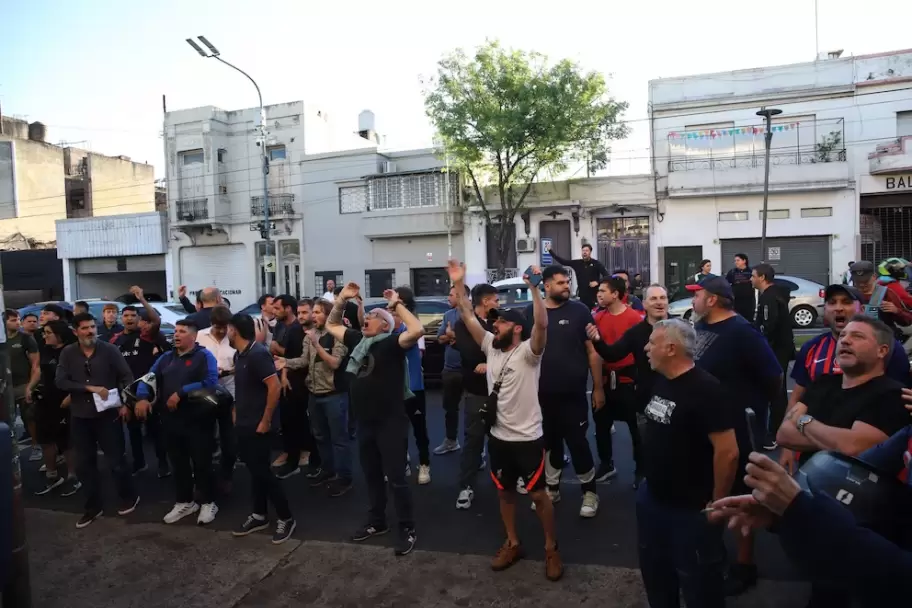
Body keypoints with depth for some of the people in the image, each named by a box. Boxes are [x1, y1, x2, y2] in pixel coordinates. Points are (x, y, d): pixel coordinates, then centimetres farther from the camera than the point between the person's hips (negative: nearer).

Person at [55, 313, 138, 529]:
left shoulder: (109, 349, -6)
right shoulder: (67, 353, 1)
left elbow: (126, 377, -4)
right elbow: (60, 381, -8)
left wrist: (126, 403, -10)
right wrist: (90, 388, -18)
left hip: (108, 414, -3)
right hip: (80, 417, 3)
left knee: (116, 460, 4)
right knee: (84, 463, 11)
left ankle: (129, 497, 24)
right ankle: (93, 507, 26)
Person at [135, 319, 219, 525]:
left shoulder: (204, 356, -7)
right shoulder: (166, 358, 14)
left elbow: (210, 382, -21)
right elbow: (148, 378, 8)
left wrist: (180, 393, -21)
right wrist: (142, 398, -12)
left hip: (197, 420, -6)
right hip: (171, 420, 6)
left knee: (201, 462, 3)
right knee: (178, 463, 16)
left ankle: (208, 502, 17)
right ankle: (184, 502, 31)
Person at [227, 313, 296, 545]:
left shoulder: (258, 354, -20)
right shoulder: (239, 355, 8)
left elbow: (275, 386, -25)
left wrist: (265, 421, -21)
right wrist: (237, 414, 13)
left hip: (257, 425, -8)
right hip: (243, 424, 9)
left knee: (263, 471, -3)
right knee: (254, 470, 15)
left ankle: (286, 518, 8)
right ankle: (259, 516, 27)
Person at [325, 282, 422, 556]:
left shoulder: (392, 343, -12)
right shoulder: (357, 340, 8)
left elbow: (417, 330, -30)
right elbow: (331, 325, 20)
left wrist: (396, 304, -22)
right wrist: (341, 299, 6)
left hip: (390, 422, -7)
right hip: (364, 422, 7)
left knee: (396, 477, 2)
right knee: (371, 475, 20)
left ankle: (408, 530, 16)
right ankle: (377, 522, 37)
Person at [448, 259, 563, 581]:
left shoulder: (528, 351, -13)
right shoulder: (491, 347, 4)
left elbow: (542, 324, -32)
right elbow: (469, 318, 1)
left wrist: (534, 287, -38)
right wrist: (459, 285, -6)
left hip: (527, 437, -6)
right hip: (498, 436, 6)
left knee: (538, 494, 6)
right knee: (505, 492, 18)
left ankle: (551, 548, 25)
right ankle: (512, 543, 35)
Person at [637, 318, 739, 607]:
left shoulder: (705, 389, -22)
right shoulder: (660, 381, 3)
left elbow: (728, 452, -24)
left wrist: (716, 503, -15)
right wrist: (649, 480, 14)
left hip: (692, 510, -7)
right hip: (652, 498, 7)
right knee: (655, 573, 23)